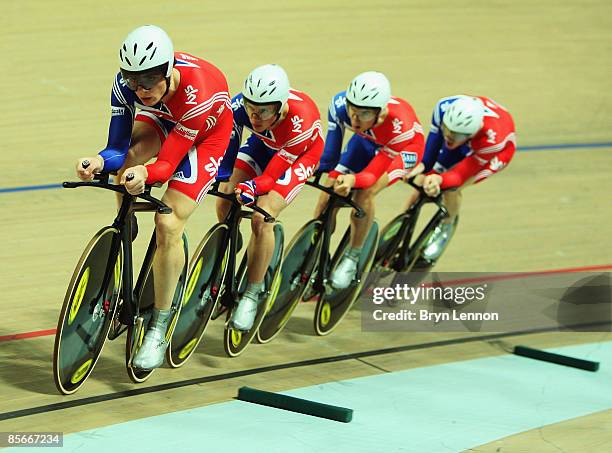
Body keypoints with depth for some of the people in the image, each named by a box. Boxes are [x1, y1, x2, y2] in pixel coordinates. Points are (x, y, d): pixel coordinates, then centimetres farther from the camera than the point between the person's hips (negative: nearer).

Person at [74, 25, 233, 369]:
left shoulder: (198, 93, -41)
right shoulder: (127, 83, -29)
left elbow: (167, 163, -35)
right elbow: (118, 148, -24)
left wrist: (146, 174, -57)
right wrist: (100, 161, -46)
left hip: (207, 132, -5)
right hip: (163, 120, 5)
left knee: (169, 225, -18)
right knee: (127, 155, -30)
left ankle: (159, 330, -7)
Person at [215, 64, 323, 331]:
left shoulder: (301, 121, -40)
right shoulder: (241, 106, -32)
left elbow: (273, 173, -35)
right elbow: (226, 147, -22)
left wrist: (252, 187, -51)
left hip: (299, 155, -4)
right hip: (261, 145, 4)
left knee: (261, 218, -22)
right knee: (225, 206, -13)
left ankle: (251, 296, -8)